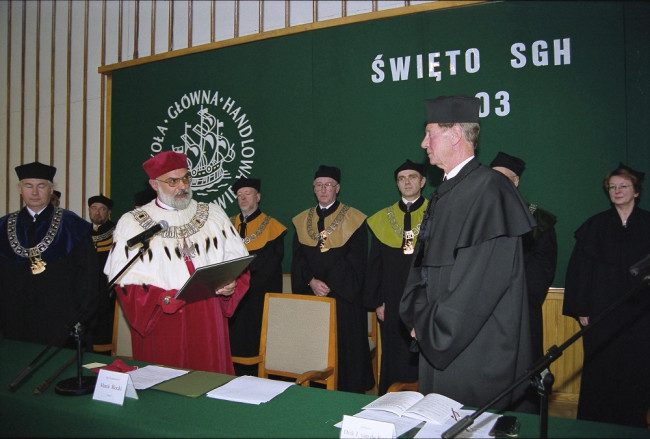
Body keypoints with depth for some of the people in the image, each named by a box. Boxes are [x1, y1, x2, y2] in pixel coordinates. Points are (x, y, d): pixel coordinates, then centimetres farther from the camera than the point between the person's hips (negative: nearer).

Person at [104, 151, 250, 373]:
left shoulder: (213, 214, 10)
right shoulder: (132, 223, 2)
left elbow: (237, 261, 9)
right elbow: (125, 281, -4)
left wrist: (232, 284, -11)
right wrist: (162, 299, -19)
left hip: (208, 324, 2)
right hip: (160, 326, -2)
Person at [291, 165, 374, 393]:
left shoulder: (354, 219, 0)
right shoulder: (302, 220, 12)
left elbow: (356, 259, -7)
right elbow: (298, 257, 7)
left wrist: (329, 285, -14)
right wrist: (311, 281, -11)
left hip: (343, 296, -3)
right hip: (309, 295, 3)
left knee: (344, 346, 0)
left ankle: (347, 395, 12)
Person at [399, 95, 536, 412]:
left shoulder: (489, 189, -18)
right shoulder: (443, 193, 11)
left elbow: (481, 279, -23)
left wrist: (427, 328, -15)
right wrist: (419, 319, 0)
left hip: (478, 354, -8)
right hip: (439, 345, 8)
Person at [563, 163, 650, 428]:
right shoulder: (595, 226, 3)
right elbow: (579, 269, 0)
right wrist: (581, 309, -5)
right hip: (602, 313, 0)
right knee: (599, 373, 4)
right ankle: (595, 423, 18)